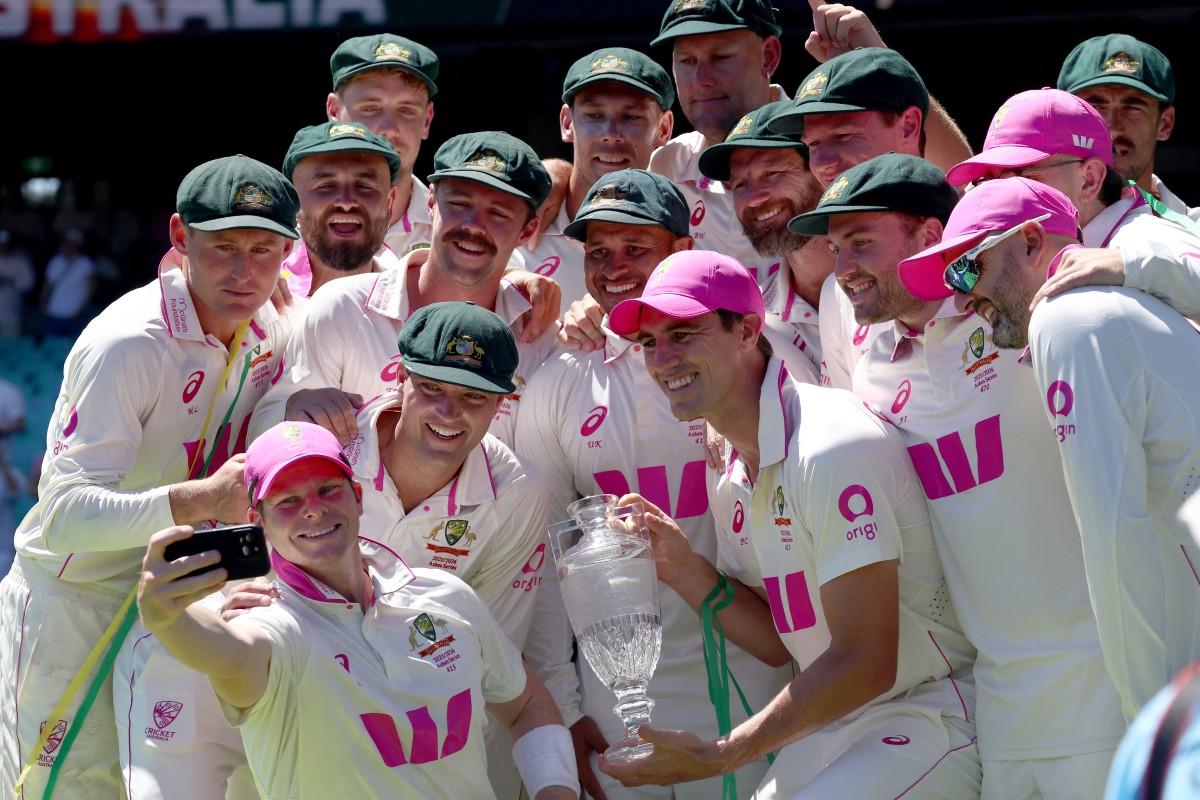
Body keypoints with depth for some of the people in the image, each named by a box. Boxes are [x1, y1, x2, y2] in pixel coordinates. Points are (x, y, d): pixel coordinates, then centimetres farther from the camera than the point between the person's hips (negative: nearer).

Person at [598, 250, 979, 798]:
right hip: (834, 728, 9)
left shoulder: (833, 446, -20)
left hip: (932, 723, -9)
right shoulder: (735, 477, 9)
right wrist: (687, 573, -2)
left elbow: (865, 664, -21)